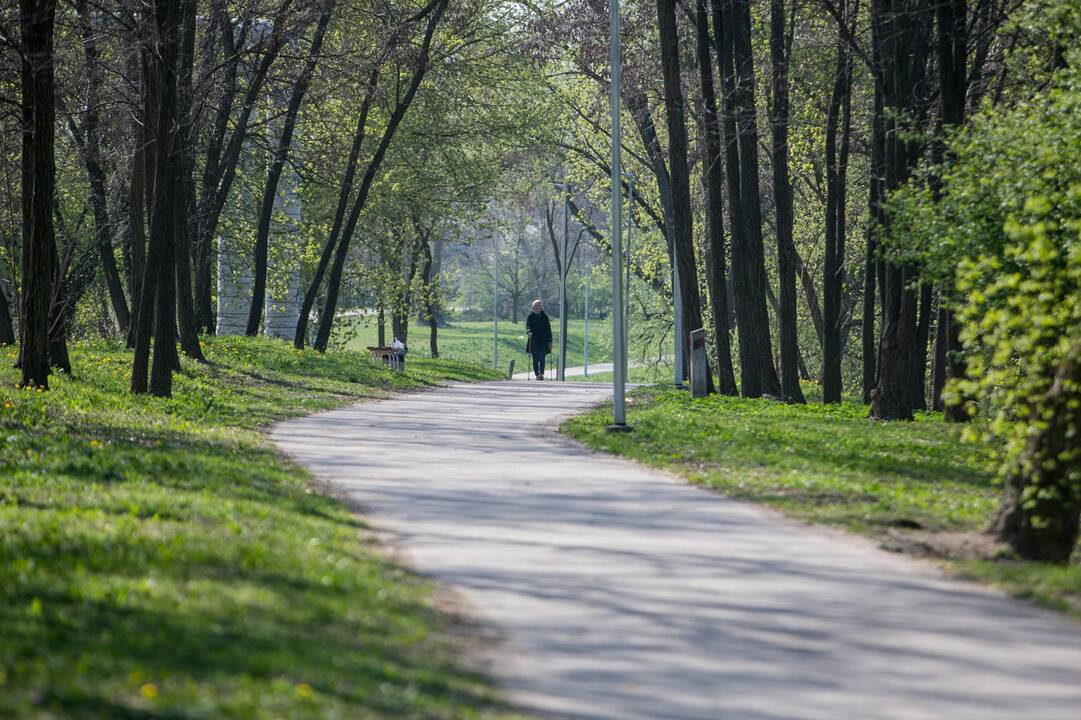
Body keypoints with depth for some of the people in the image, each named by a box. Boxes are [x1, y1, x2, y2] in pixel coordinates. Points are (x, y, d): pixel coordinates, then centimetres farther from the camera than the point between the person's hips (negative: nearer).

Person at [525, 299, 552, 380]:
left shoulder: (545, 316, 6)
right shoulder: (530, 316, 5)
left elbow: (548, 329, 7)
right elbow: (528, 325, -7)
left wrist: (550, 341, 2)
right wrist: (528, 332, -31)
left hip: (543, 341, -1)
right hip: (534, 341, 1)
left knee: (541, 357, -13)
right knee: (535, 358, 4)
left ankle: (541, 373, -22)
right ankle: (537, 374, 10)